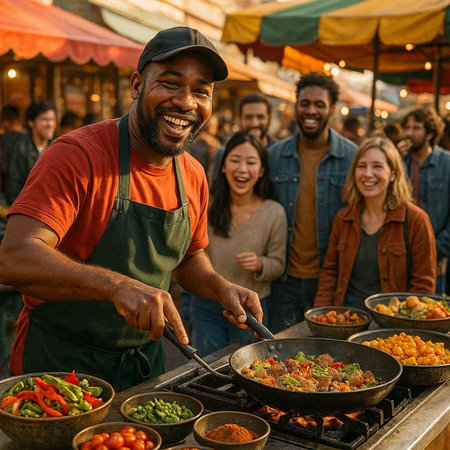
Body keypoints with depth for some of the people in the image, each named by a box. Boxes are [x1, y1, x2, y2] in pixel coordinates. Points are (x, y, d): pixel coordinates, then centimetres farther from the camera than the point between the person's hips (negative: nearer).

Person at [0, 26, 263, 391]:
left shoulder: (193, 177, 0)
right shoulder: (78, 155, -21)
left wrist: (222, 289, -5)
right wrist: (117, 285, -42)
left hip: (146, 360, 7)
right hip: (58, 363, -6)